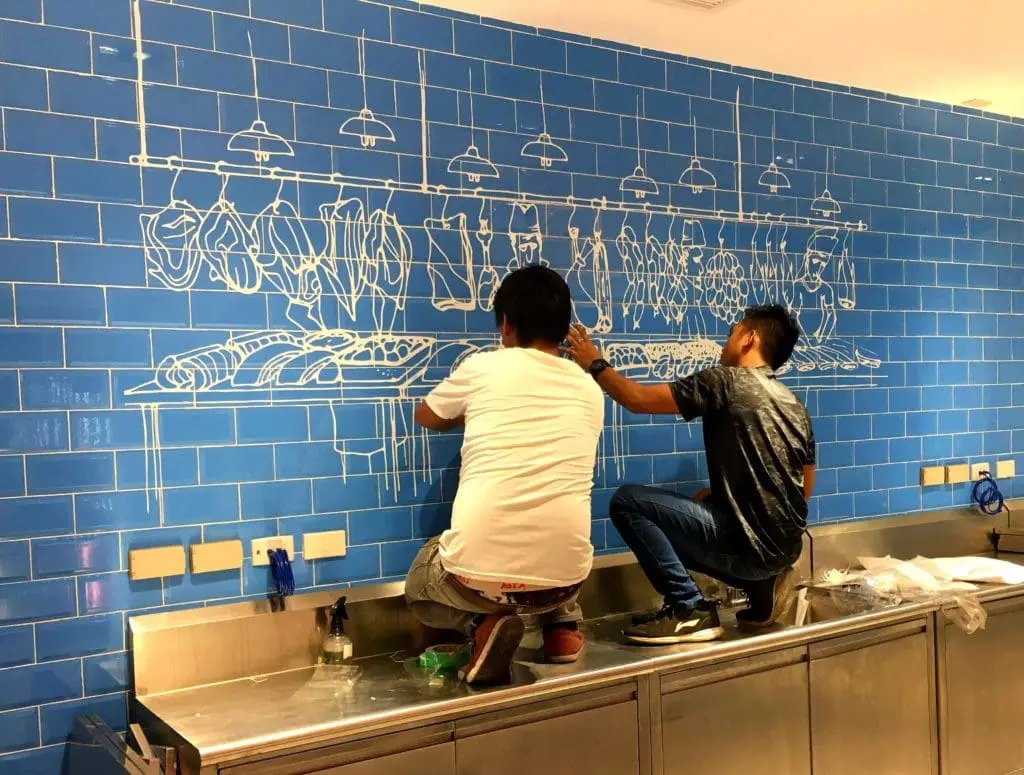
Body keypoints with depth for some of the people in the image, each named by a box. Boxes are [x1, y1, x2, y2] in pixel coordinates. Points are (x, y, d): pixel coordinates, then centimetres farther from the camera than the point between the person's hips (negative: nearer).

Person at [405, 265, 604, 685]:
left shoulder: (483, 368, 1)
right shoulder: (590, 389, 10)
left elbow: (426, 417, 22)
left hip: (477, 573, -4)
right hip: (563, 575, 4)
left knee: (421, 584, 31)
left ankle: (482, 623, 2)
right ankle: (563, 626, 21)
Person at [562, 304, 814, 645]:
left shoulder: (725, 381, -8)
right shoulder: (794, 404, 15)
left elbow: (638, 399, -8)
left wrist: (595, 364, 8)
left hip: (751, 542, -8)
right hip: (785, 546, 8)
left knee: (627, 502, -6)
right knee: (671, 529, 28)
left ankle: (689, 609, -6)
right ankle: (762, 585, 13)